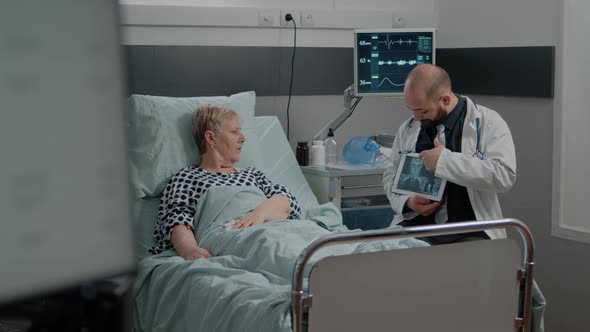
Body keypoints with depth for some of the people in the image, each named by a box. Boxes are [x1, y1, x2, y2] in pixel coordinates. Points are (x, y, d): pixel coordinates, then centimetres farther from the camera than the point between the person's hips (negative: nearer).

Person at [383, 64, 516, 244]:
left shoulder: (488, 123, -3)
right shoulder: (408, 128, 11)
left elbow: (504, 175, -16)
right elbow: (391, 175, 18)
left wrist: (446, 160, -19)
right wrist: (407, 201, -3)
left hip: (471, 230, -3)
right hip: (416, 225, 3)